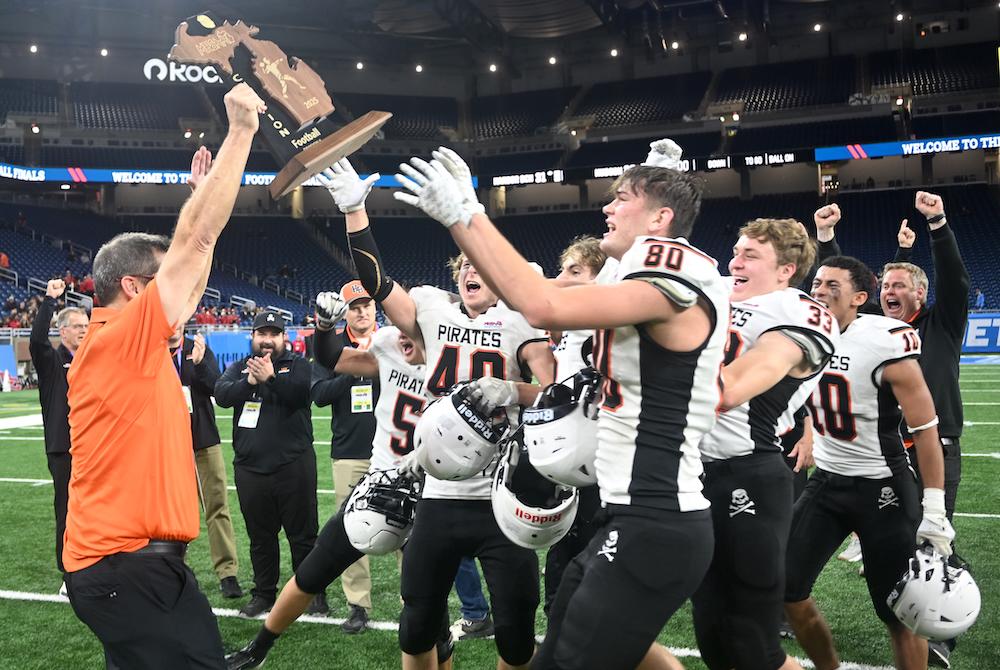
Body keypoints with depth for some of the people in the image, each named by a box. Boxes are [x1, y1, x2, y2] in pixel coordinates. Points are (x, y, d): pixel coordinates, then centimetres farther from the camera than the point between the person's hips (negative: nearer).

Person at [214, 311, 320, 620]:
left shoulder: (298, 365, 2)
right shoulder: (239, 368, 11)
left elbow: (301, 393, -18)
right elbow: (222, 394, -8)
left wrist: (272, 379, -34)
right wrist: (248, 381, -26)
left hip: (293, 465, -3)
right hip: (250, 468, 3)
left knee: (303, 533, 4)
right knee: (260, 537, 14)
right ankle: (264, 593, 28)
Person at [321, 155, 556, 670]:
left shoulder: (520, 316, 2)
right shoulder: (435, 310, 10)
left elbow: (553, 393, -6)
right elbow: (376, 283, 8)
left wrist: (511, 391, -25)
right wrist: (354, 210, 3)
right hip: (441, 496, 3)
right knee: (419, 625, 12)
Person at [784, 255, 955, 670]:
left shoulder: (885, 344, -18)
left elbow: (925, 429, -14)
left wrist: (934, 511, -14)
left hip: (883, 488, -6)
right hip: (827, 481, 6)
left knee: (899, 615, 1)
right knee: (783, 589, 3)